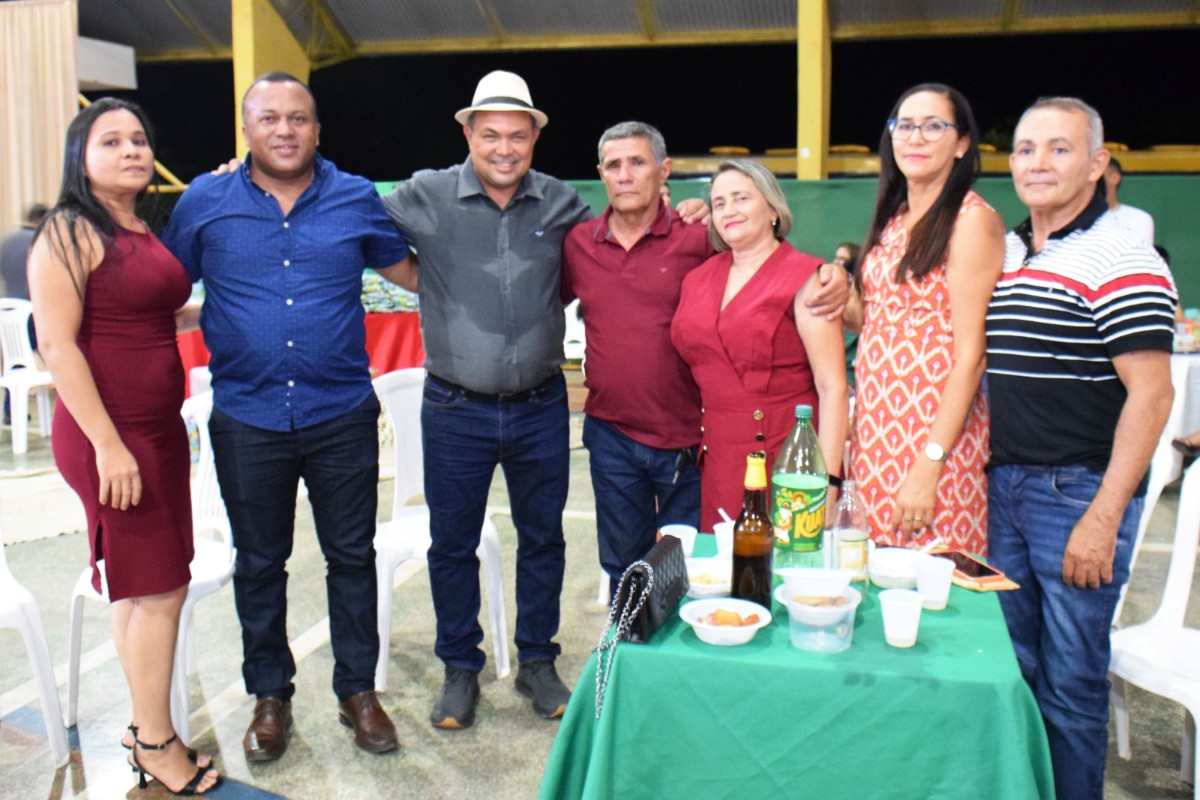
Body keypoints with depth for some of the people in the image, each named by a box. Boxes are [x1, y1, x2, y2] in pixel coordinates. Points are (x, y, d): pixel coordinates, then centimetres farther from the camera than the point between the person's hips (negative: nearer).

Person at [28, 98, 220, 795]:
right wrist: (107, 444, -20)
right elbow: (58, 345, -16)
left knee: (146, 589, 14)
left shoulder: (144, 234, 13)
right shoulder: (70, 233, -11)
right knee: (159, 589, -3)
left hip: (160, 429, 8)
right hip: (109, 435, -8)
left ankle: (149, 729, 26)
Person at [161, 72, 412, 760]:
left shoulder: (357, 198, 2)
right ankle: (271, 696, 32)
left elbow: (408, 270, 12)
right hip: (246, 419, 0)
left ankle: (359, 690, 28)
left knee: (352, 556, 10)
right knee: (259, 562, 13)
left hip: (342, 416, 0)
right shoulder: (205, 201, 2)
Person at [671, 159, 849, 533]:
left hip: (786, 458, -4)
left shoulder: (803, 277, -6)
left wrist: (827, 482, -17)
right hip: (717, 460, 5)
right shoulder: (698, 277, 10)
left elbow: (833, 387, -12)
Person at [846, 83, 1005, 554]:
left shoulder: (972, 219, -10)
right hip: (876, 431, 7)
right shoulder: (893, 218, 13)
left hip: (937, 434, -7)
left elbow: (970, 353, -15)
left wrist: (930, 465, -20)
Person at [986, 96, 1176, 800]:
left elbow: (1150, 395, -16)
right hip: (1002, 485, 7)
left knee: (1070, 680, 4)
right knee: (1012, 667, 16)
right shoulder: (1002, 253, 11)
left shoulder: (1122, 261, -11)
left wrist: (1103, 516, -19)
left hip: (1079, 494, -7)